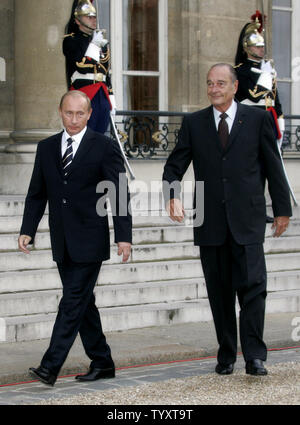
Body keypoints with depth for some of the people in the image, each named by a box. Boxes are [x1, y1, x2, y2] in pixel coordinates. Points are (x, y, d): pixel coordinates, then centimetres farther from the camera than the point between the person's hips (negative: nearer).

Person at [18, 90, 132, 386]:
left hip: (90, 242, -5)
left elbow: (119, 194, -6)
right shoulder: (46, 148, 10)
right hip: (62, 244, 6)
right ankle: (102, 363, 21)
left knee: (73, 302, -9)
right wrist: (27, 230, 2)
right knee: (82, 303, 10)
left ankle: (50, 366, -12)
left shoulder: (105, 147, -4)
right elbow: (36, 194, 13)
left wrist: (123, 236, -12)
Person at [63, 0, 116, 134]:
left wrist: (111, 101, 17)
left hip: (103, 97, 6)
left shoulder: (102, 42, 20)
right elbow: (80, 65, -17)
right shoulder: (71, 41, -1)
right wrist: (93, 42, -14)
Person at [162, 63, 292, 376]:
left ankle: (254, 356, -8)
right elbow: (175, 165, 5)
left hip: (247, 219, -2)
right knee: (219, 292, 7)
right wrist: (172, 196, -14)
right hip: (211, 221, 2)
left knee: (252, 286, -10)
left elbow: (273, 166, 8)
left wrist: (282, 209, 7)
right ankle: (226, 356, 16)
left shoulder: (257, 119, 5)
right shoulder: (193, 123, 9)